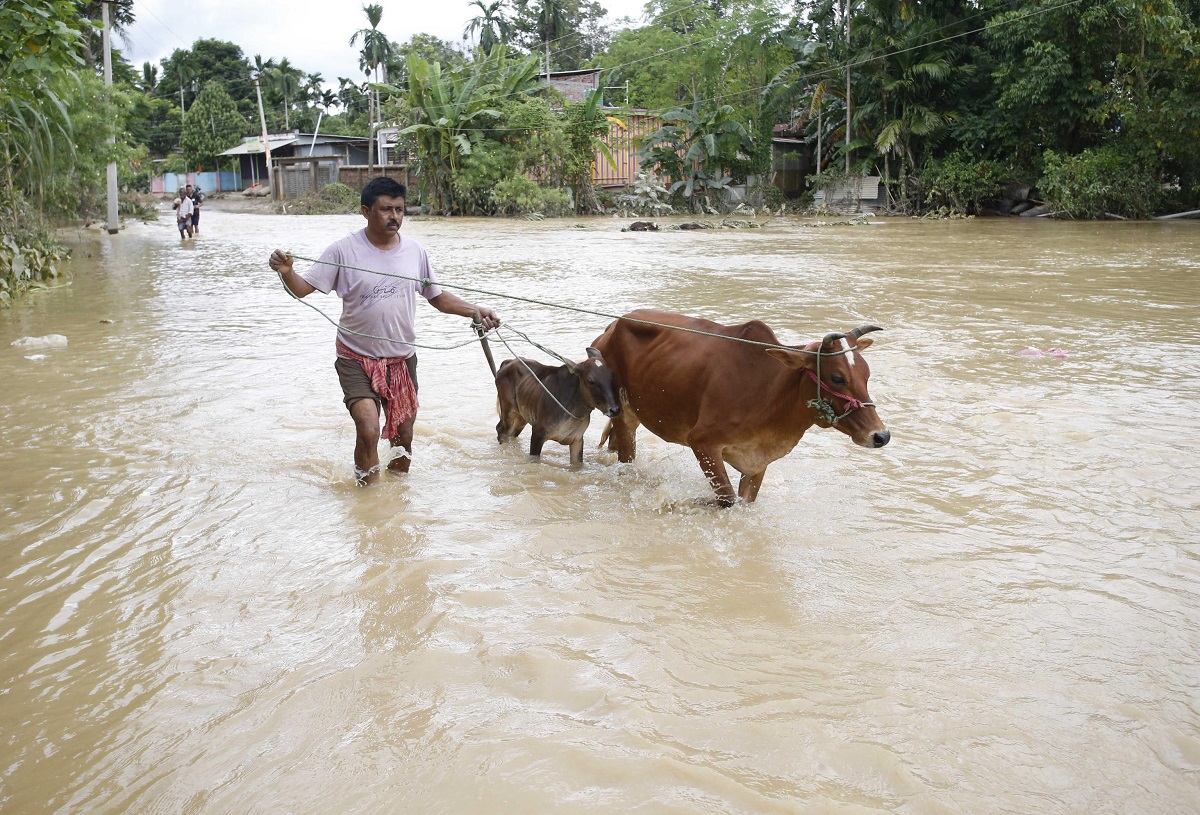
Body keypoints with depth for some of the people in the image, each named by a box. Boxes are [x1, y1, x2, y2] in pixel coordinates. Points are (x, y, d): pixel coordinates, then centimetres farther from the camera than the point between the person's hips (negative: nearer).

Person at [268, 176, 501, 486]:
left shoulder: (414, 251, 0)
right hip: (357, 359, -4)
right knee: (368, 430, -20)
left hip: (402, 359, 4)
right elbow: (303, 288, -11)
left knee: (403, 436, 13)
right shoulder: (344, 251, -11)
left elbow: (438, 297, 10)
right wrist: (286, 272, -33)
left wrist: (474, 311, -3)